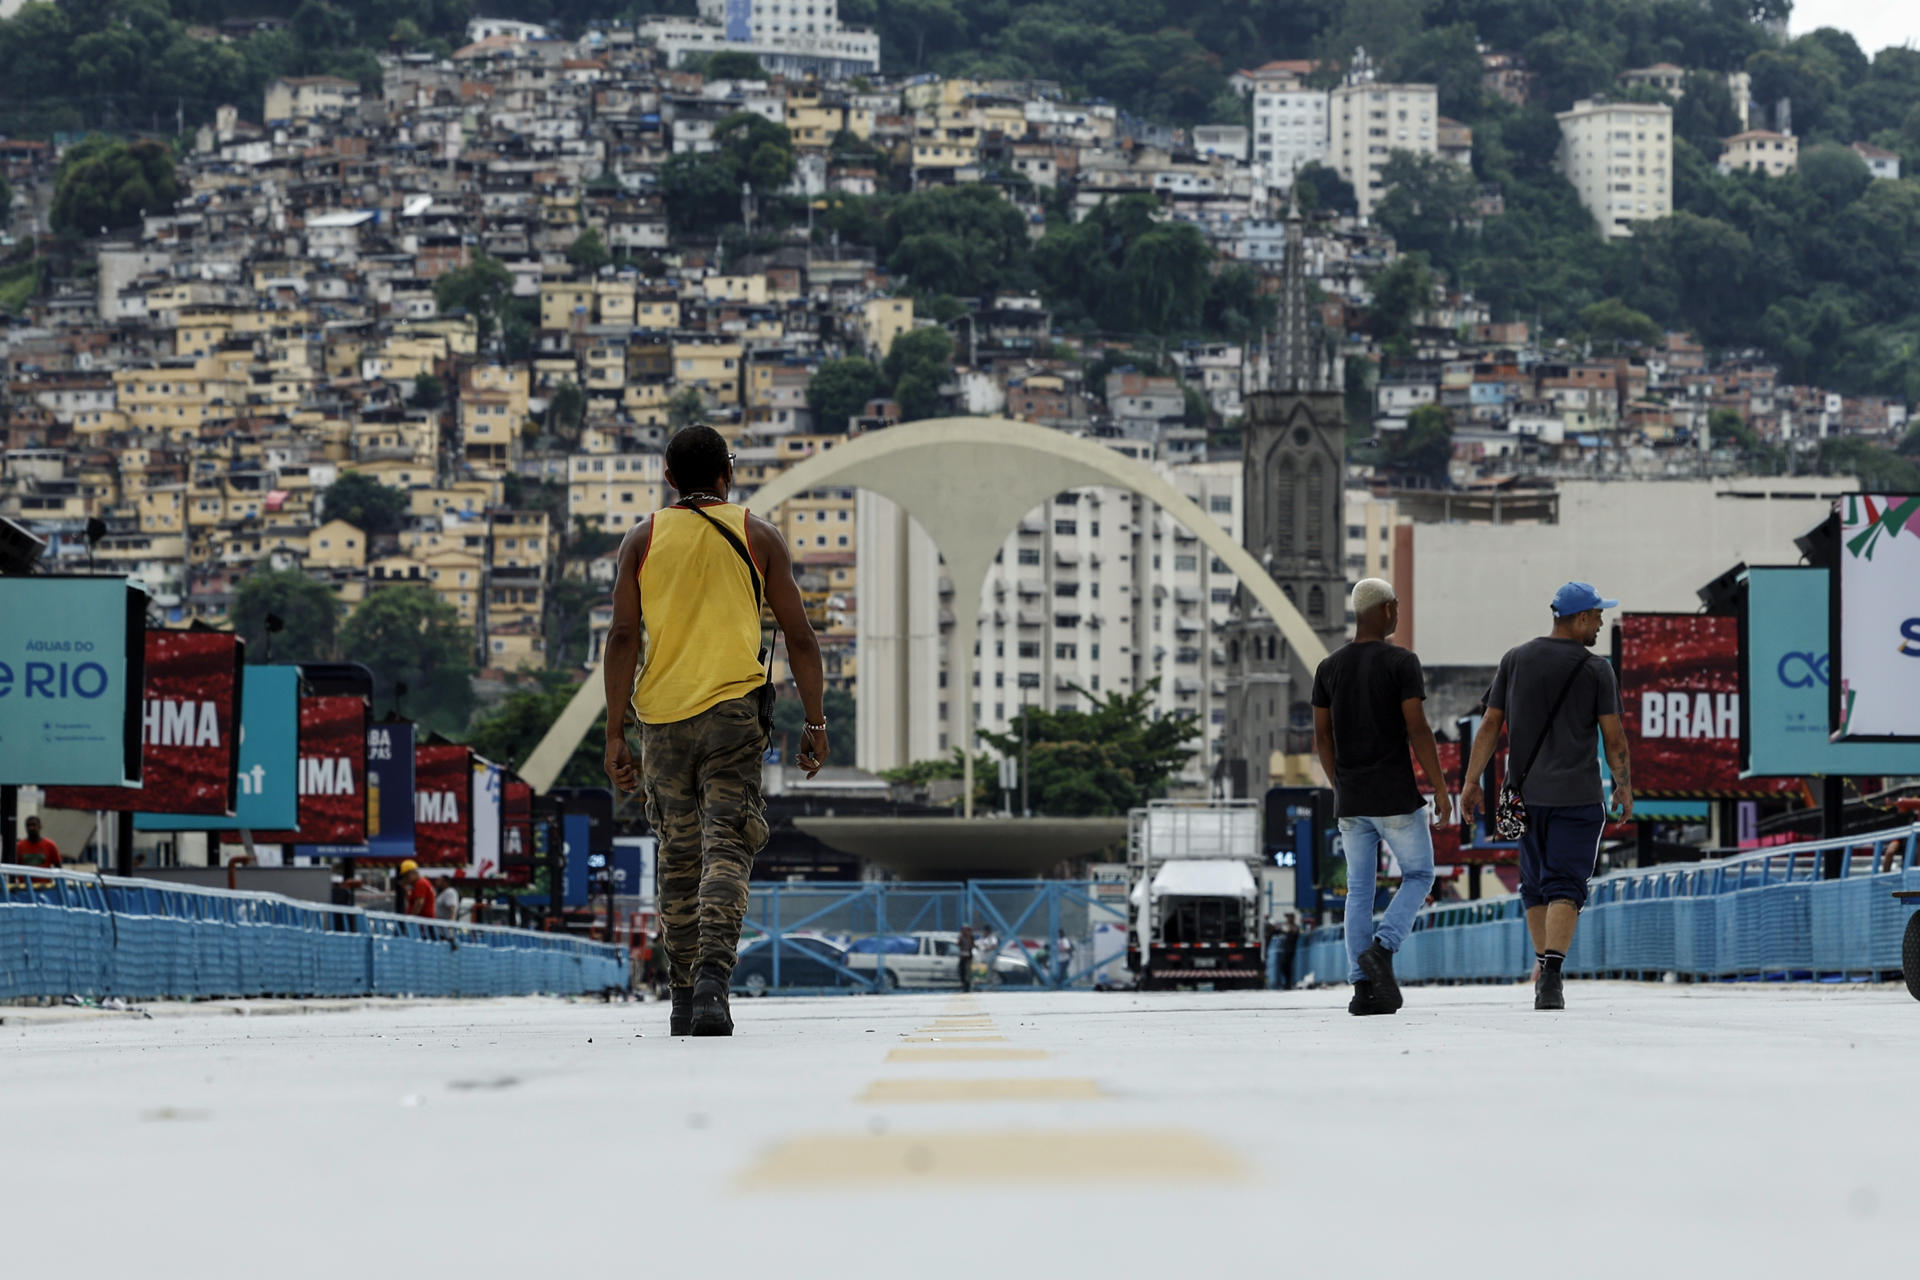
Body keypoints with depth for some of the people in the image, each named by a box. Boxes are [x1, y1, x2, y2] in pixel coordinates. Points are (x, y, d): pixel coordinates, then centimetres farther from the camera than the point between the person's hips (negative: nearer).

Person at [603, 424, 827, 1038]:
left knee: (679, 857, 13)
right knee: (726, 849, -8)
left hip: (663, 716, 2)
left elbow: (623, 637, 0)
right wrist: (815, 722, 10)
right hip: (733, 711, -2)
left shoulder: (643, 539, 7)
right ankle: (713, 979, -28)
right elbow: (799, 637, 3)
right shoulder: (758, 537, 5)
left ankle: (685, 998, 17)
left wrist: (615, 734, 1)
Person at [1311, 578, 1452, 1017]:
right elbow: (1418, 729, -15)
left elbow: (1322, 738, 8)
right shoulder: (1402, 662, -10)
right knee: (1418, 875, 11)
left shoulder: (1329, 667, 6)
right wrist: (1440, 789, -9)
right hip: (1396, 798, -5)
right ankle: (1381, 949, -11)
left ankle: (1363, 988, 3)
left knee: (1360, 890, 9)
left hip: (1351, 801, 5)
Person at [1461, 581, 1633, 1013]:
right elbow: (1614, 738, -4)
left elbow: (1491, 725, 2)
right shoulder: (1596, 670, -5)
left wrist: (1472, 781, 6)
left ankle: (1542, 963, 33)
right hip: (1576, 795, -4)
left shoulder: (1515, 660, 5)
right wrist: (1624, 786, 10)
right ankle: (1551, 974, -22)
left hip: (1525, 791, 4)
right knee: (1565, 886, -7)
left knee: (1535, 884, 19)